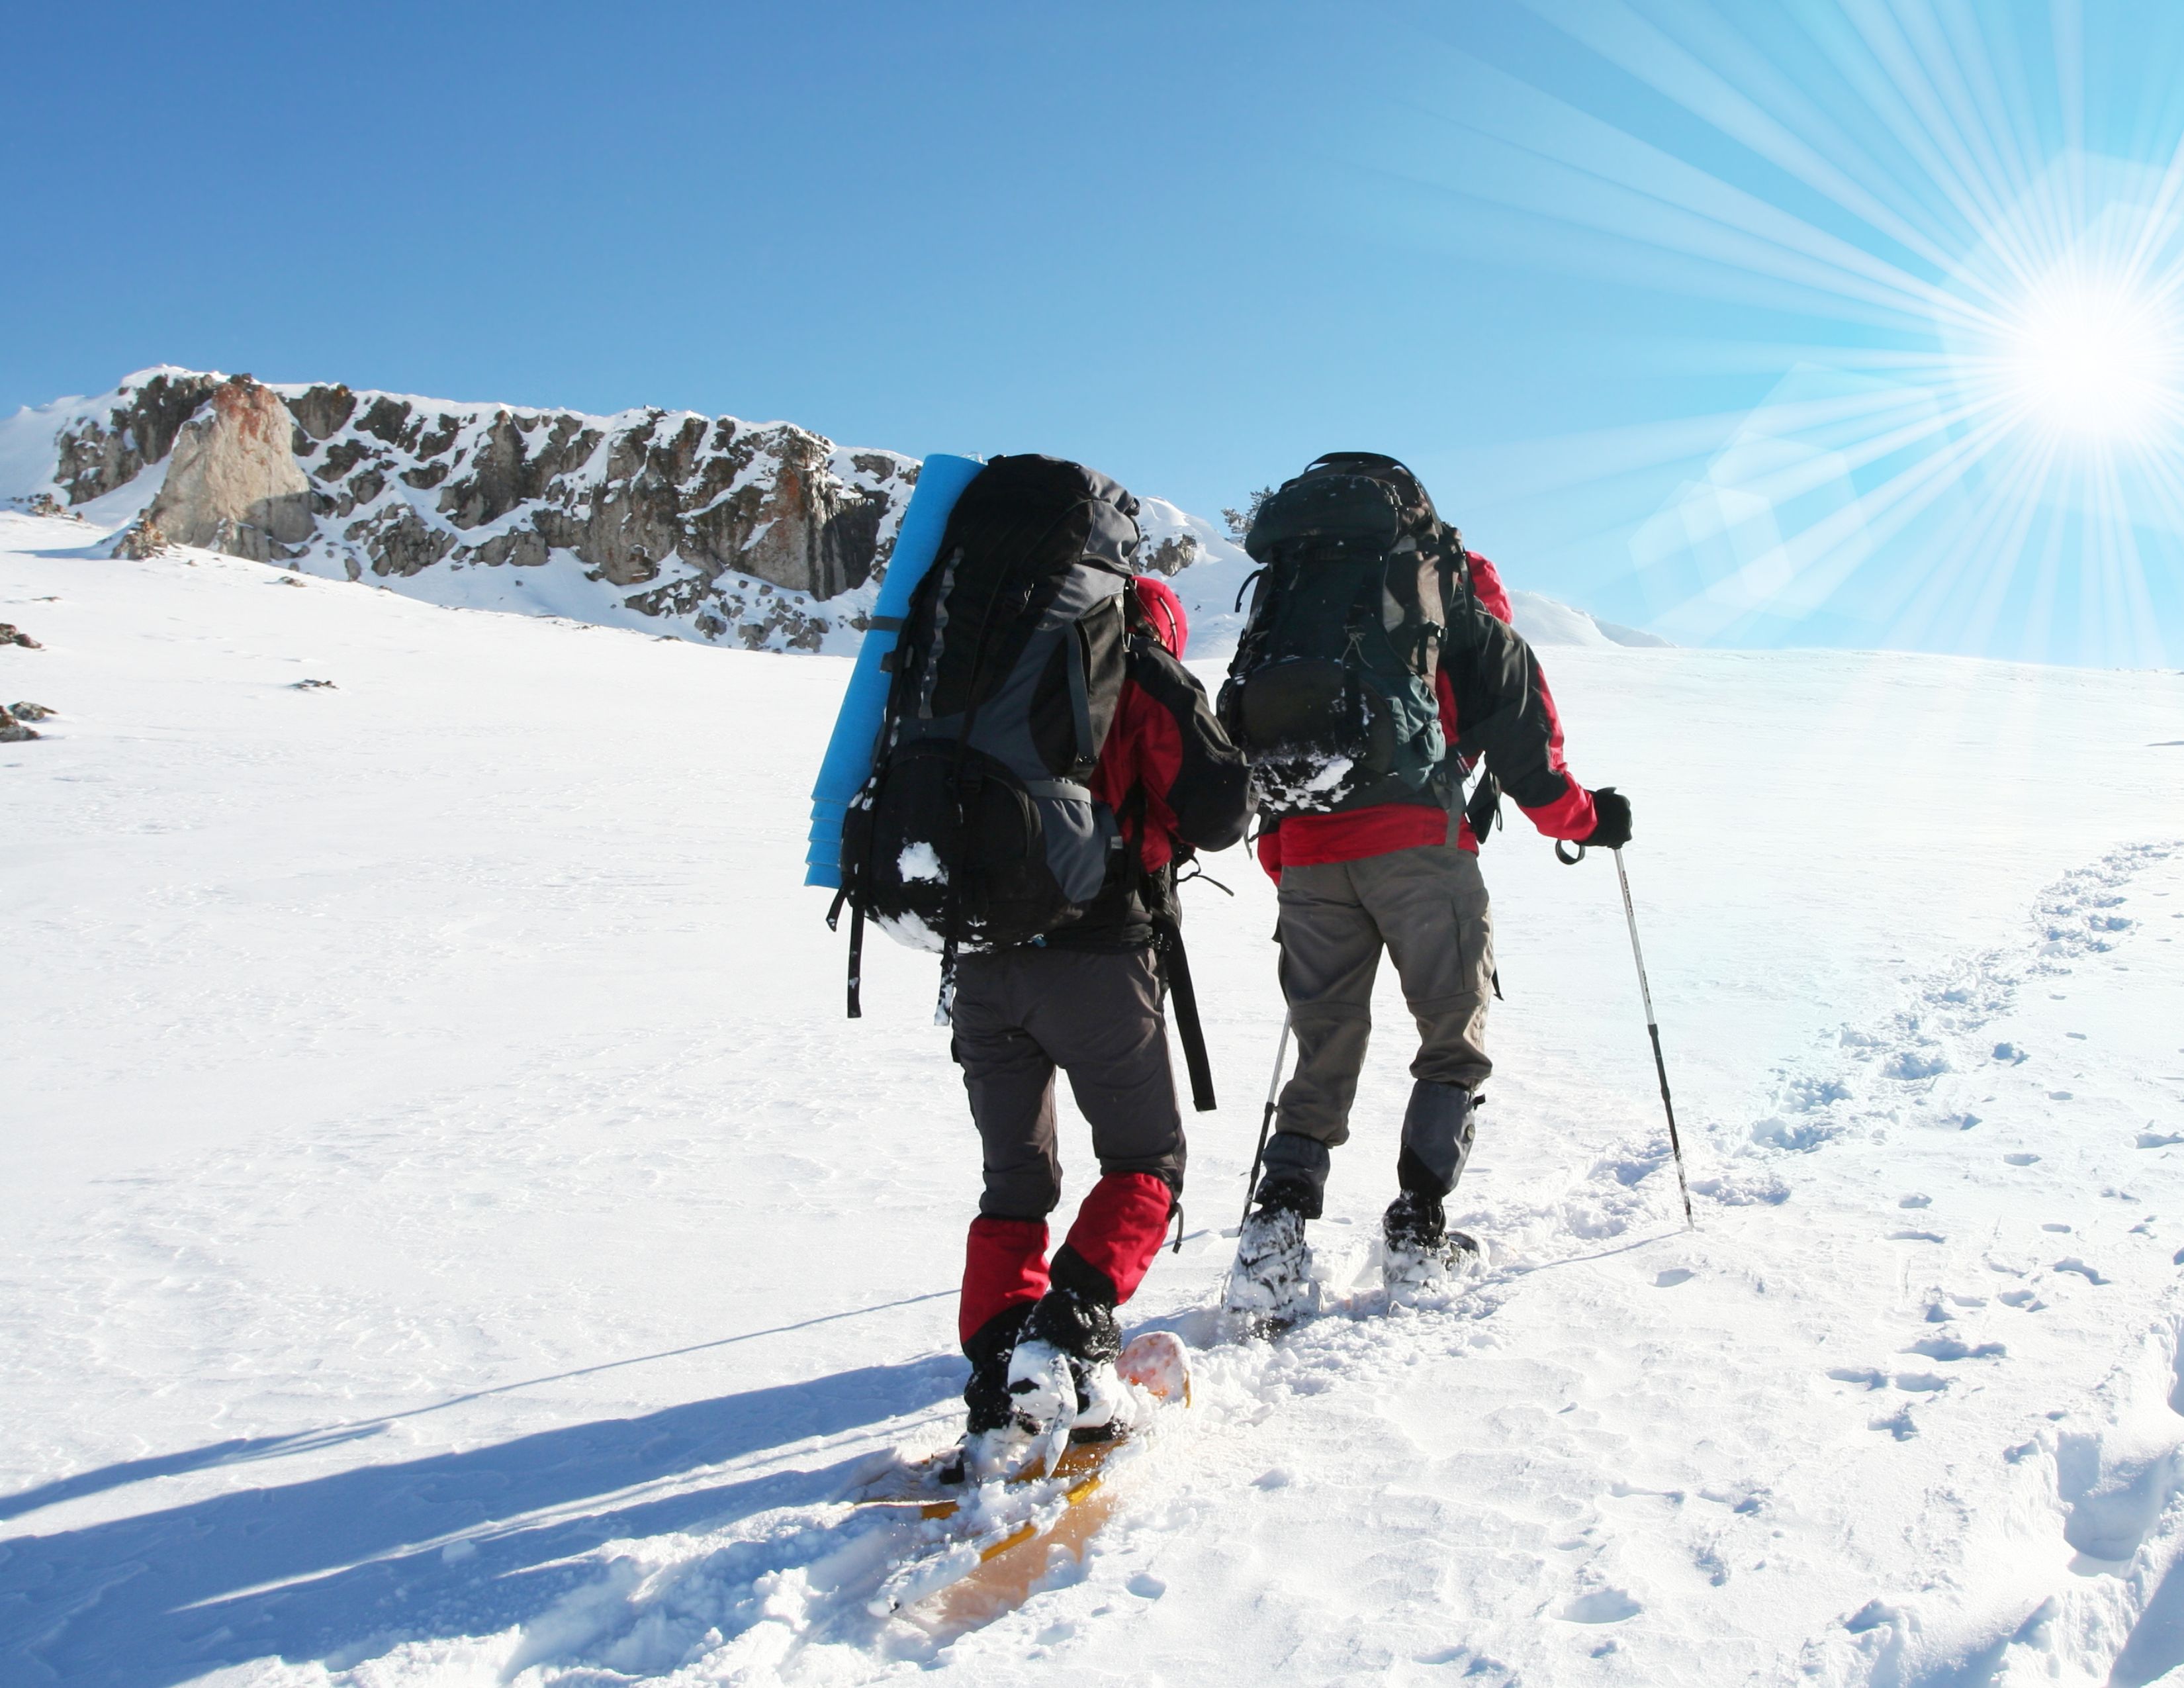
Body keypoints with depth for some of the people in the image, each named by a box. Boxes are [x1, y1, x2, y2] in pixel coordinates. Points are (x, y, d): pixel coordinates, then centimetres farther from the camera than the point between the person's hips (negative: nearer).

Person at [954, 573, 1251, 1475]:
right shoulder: (1150, 683, 5)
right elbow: (1218, 815, -4)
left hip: (980, 962, 5)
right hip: (1095, 957, -4)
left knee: (1014, 1180, 13)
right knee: (1146, 1162, 12)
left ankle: (999, 1380, 2)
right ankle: (1071, 1327, -7)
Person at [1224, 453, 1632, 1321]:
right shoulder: (1468, 620, 14)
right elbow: (1521, 738, 6)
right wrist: (1585, 819, 22)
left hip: (1306, 850, 4)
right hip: (1417, 840, -4)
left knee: (1325, 1048, 12)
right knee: (1455, 1036, 12)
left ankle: (1279, 1221, -5)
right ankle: (1418, 1225, 6)